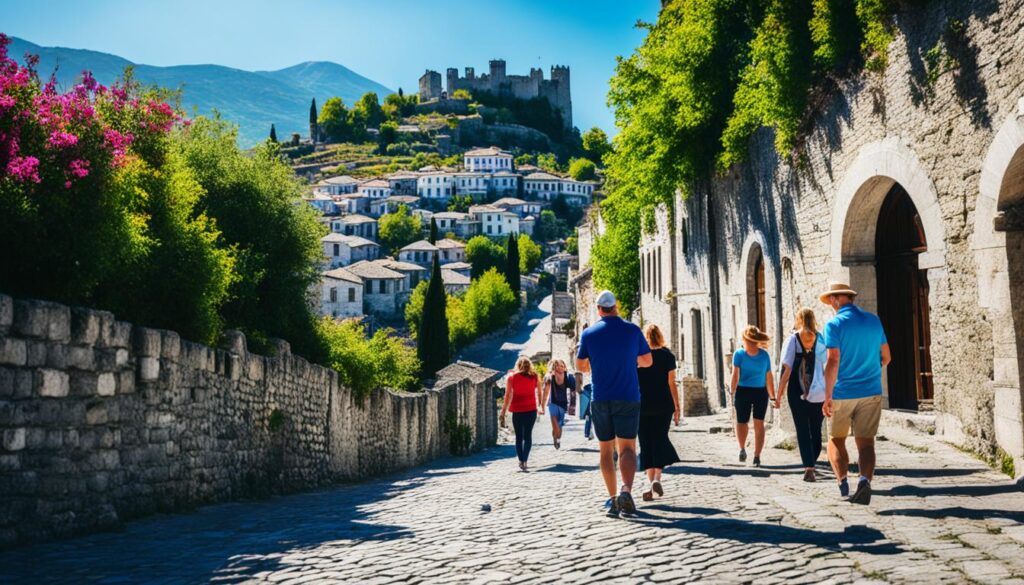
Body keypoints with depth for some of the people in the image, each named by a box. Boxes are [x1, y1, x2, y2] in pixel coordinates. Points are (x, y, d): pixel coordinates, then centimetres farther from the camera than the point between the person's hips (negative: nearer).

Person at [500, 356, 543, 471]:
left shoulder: (512, 377, 0)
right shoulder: (535, 377, 3)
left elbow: (507, 396, -3)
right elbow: (539, 394, 6)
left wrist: (503, 413, -2)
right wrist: (541, 407, 18)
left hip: (517, 410, 0)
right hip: (531, 409, 0)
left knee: (519, 436, 11)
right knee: (528, 435, 3)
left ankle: (521, 460, 3)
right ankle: (525, 460, -11)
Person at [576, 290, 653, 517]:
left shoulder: (589, 333, -1)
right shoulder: (633, 330, 0)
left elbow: (580, 366, 8)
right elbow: (648, 361, 10)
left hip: (600, 400, 1)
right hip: (628, 397, -1)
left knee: (606, 449, 12)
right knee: (627, 447, -2)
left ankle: (613, 498, 11)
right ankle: (626, 490, -25)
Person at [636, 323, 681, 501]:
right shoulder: (667, 355, -1)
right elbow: (671, 383, -3)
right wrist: (677, 407, 2)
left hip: (642, 406, 0)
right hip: (663, 405, 0)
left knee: (646, 443, 7)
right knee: (660, 440, 8)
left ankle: (651, 481, 4)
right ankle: (657, 478, -8)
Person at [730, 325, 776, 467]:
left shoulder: (764, 355, -2)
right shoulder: (739, 355, -4)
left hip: (761, 393, 0)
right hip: (743, 392, 0)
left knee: (759, 424, 4)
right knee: (742, 423, 1)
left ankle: (757, 456, 8)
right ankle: (742, 449, 17)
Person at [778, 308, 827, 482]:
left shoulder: (792, 340, -2)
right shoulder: (821, 339, 4)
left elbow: (786, 369, -6)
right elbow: (828, 368, 3)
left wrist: (779, 394, -3)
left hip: (798, 393, -2)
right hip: (820, 393, 2)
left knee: (803, 431, 3)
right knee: (816, 430, 14)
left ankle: (808, 468, -8)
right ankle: (811, 463, 20)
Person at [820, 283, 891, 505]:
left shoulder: (834, 324, -9)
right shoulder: (874, 320, 7)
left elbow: (833, 362, -15)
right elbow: (886, 357, 14)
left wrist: (828, 397, -14)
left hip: (842, 394, -3)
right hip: (871, 393, 3)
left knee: (836, 441, 12)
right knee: (866, 442, 2)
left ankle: (843, 482, -3)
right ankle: (865, 480, -20)